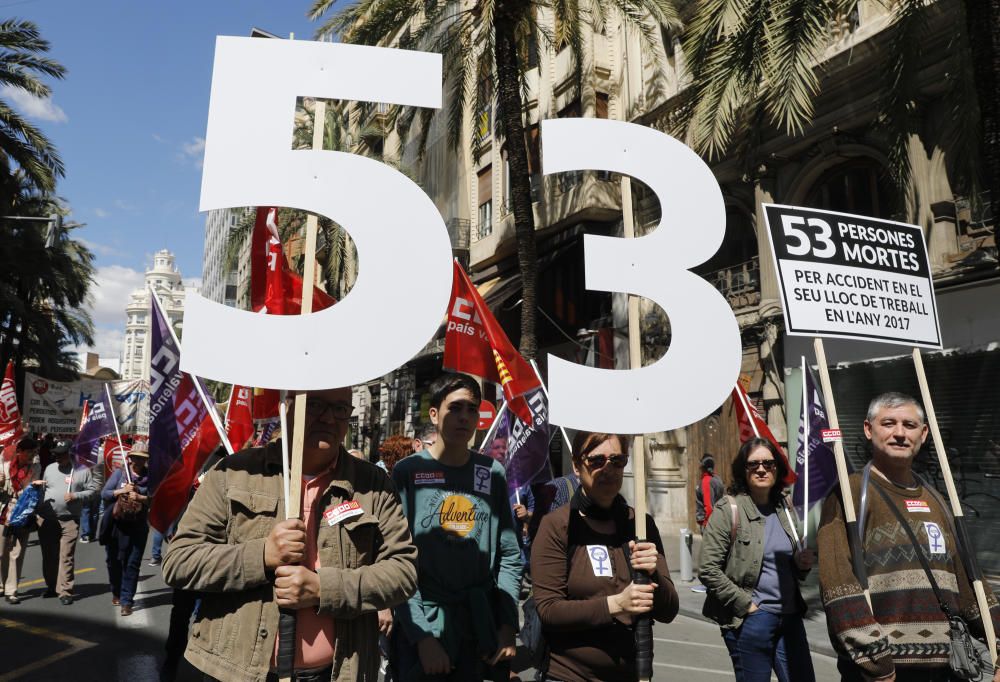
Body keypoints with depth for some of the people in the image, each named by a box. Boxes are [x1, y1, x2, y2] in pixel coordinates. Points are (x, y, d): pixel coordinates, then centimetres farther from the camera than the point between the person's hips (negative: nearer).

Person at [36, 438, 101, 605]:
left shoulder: (83, 470, -2)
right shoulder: (49, 468, 11)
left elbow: (93, 490, -1)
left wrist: (76, 496, -15)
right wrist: (38, 510, 9)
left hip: (69, 521, -4)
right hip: (46, 519, 4)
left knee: (66, 557, -6)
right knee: (48, 555, 13)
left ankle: (65, 591, -1)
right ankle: (51, 586, 29)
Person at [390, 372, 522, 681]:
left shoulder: (493, 473, 3)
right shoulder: (408, 471, -6)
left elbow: (510, 555, 4)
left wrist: (508, 626, -3)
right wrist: (422, 636, -15)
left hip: (485, 629, 3)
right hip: (422, 625, -3)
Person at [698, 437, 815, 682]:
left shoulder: (784, 508, 9)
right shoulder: (729, 510, -9)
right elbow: (708, 570, -14)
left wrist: (802, 563, 2)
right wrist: (746, 604, -14)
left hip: (790, 616, 6)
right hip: (750, 619, -5)